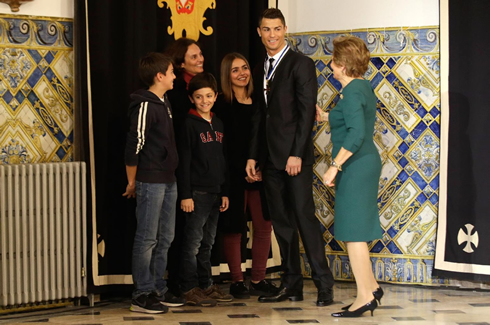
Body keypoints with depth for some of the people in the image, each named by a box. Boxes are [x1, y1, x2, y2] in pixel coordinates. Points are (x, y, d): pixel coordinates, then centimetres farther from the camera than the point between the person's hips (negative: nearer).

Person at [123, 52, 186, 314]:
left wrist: (173, 174, 15)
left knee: (165, 239, 11)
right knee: (147, 239, -4)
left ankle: (158, 290, 18)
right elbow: (133, 146, -15)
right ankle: (142, 295, 0)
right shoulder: (145, 106, -14)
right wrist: (132, 183, -8)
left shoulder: (164, 103, 14)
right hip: (150, 183, -9)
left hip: (168, 181, 9)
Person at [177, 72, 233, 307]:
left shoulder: (218, 124, 13)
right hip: (197, 191, -7)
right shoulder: (189, 124, -7)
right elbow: (184, 162, -11)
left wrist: (224, 192, 15)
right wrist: (185, 195, -15)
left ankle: (206, 286, 19)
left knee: (207, 242, 12)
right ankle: (189, 289, -1)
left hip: (215, 191, 7)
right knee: (193, 241, -5)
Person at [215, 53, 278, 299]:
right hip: (234, 175, -5)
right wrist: (244, 172, -13)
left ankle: (258, 280, 10)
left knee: (264, 225, 2)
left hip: (259, 174, 5)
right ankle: (236, 282, 7)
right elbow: (225, 145, -8)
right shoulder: (222, 105, -3)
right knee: (234, 228, 0)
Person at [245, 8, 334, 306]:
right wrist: (253, 155, 12)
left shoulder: (301, 64, -5)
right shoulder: (262, 69, 16)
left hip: (295, 155, -7)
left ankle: (324, 284, -5)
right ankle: (292, 285, 12)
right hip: (271, 158, 7)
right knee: (282, 222, 8)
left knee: (304, 217, -9)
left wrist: (296, 154, -18)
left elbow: (307, 111, -12)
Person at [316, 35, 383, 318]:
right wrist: (326, 116, 29)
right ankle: (372, 287, 24)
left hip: (356, 166, -10)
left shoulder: (352, 93, -17)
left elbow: (356, 133, -28)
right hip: (366, 161, 10)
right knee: (356, 230, 17)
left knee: (353, 232, -4)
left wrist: (335, 166, -25)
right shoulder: (363, 87, 13)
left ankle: (365, 297, -1)